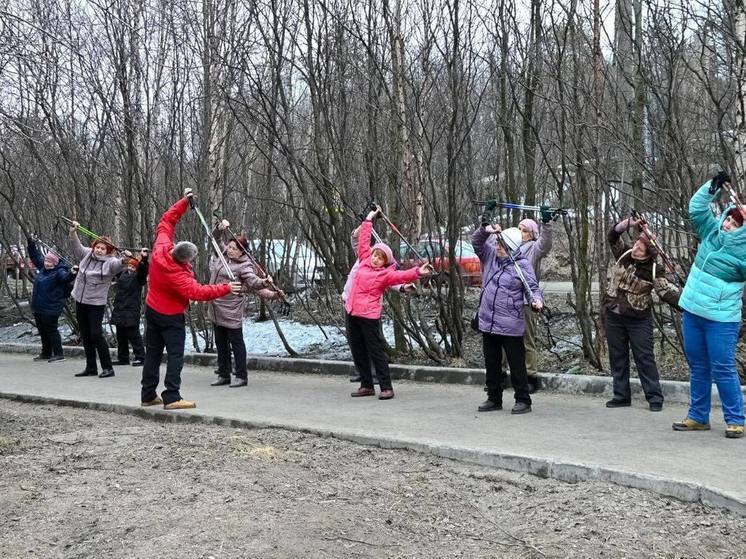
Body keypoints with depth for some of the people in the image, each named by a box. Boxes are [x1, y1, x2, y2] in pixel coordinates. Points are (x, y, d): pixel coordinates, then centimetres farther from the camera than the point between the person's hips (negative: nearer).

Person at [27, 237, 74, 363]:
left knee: (51, 330, -7)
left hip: (51, 308, -9)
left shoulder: (59, 272, -15)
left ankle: (58, 354, -3)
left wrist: (72, 273, -55)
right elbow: (36, 256, 25)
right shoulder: (42, 268, 10)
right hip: (38, 307, 9)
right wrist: (31, 244, 21)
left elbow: (65, 277, -35)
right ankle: (46, 353, 30)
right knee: (42, 331, 18)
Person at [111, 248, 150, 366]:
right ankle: (123, 358, 20)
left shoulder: (138, 276, -4)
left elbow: (143, 269, -24)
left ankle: (140, 358, -3)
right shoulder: (122, 274, 14)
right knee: (121, 335, 12)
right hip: (119, 310, 7)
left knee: (133, 334, -8)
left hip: (131, 311, -7)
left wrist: (144, 258, -38)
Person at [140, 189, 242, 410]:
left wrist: (183, 202, -3)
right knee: (175, 355, -5)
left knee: (153, 353, 12)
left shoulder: (161, 247, -13)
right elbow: (199, 292, -33)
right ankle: (172, 398, -10)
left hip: (152, 309, 9)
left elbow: (167, 220, -1)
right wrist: (226, 288, -33)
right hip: (171, 317, -9)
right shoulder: (177, 275, -32)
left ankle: (148, 395, 17)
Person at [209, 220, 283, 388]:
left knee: (236, 343, 0)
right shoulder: (223, 254, 7)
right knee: (220, 343, 16)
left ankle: (241, 376, 8)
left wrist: (264, 283, -48)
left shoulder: (244, 266, -14)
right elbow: (215, 238, 18)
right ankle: (223, 375, 27)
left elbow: (253, 281, -28)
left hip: (232, 310, -8)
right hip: (216, 308, 8)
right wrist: (221, 228, 0)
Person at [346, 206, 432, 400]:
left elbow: (401, 275, -22)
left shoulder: (385, 274, -6)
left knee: (376, 351, -4)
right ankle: (366, 385, 21)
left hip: (368, 315, -6)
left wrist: (418, 272, -38)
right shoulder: (364, 261, 10)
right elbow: (363, 241, 19)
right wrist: (368, 221, 22)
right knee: (358, 351, 11)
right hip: (352, 312, 6)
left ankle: (386, 388, 2)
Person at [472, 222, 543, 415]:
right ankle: (494, 399, 27)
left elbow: (532, 288, -8)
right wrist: (486, 230, -11)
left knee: (517, 364, 1)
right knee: (491, 364, 15)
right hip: (487, 323, 6)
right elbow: (476, 241, 8)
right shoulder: (491, 255, 6)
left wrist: (536, 300, -28)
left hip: (510, 326, -6)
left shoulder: (523, 265, -8)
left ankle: (523, 400, 10)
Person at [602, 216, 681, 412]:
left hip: (639, 319, -4)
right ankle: (621, 396, 18)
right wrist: (629, 223, -16)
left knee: (644, 357, -1)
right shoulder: (623, 254, 0)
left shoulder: (653, 271, -12)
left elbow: (667, 291, -18)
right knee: (617, 357, 9)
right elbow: (612, 236, -1)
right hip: (613, 316, 4)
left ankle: (655, 397, 6)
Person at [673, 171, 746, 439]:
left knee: (723, 369, -7)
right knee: (698, 367, 14)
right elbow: (696, 207, 8)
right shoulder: (712, 231, 6)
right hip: (692, 313, 7)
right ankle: (698, 417, 24)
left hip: (721, 319, -7)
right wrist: (713, 187, -2)